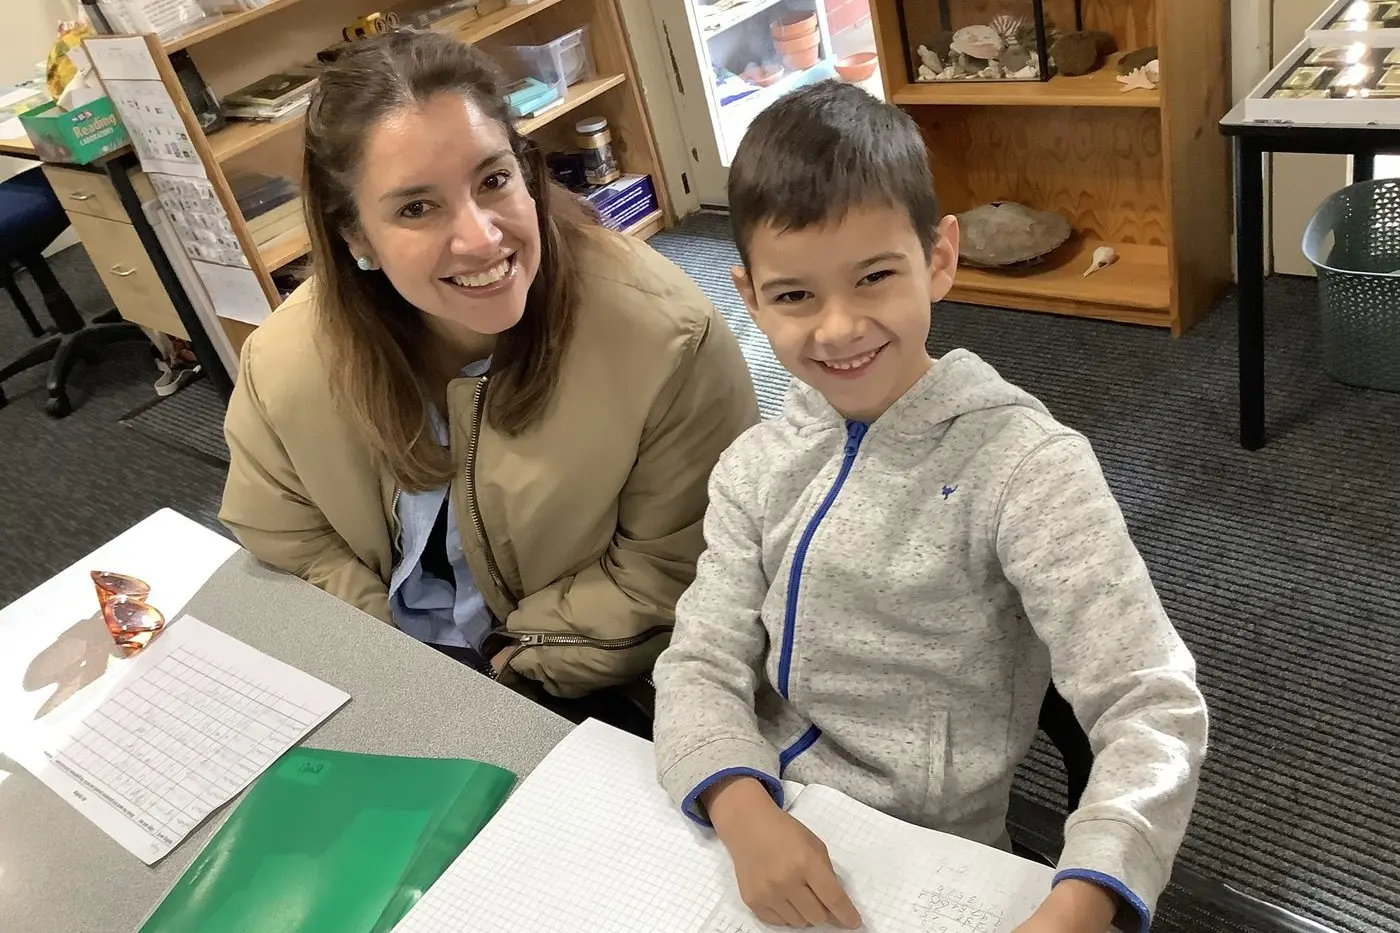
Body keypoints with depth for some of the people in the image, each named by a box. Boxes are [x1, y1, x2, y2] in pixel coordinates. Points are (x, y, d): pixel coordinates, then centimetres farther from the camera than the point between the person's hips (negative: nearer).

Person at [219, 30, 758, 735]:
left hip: (591, 695, -3)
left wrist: (518, 663, -15)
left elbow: (672, 565, -15)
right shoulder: (285, 367, -16)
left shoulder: (668, 338, -26)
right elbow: (282, 538, 1)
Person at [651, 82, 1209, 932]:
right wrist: (743, 811, -23)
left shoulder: (1024, 465, -16)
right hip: (759, 835, 2)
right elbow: (703, 666, -5)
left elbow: (1152, 709, -20)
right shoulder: (757, 466, -1)